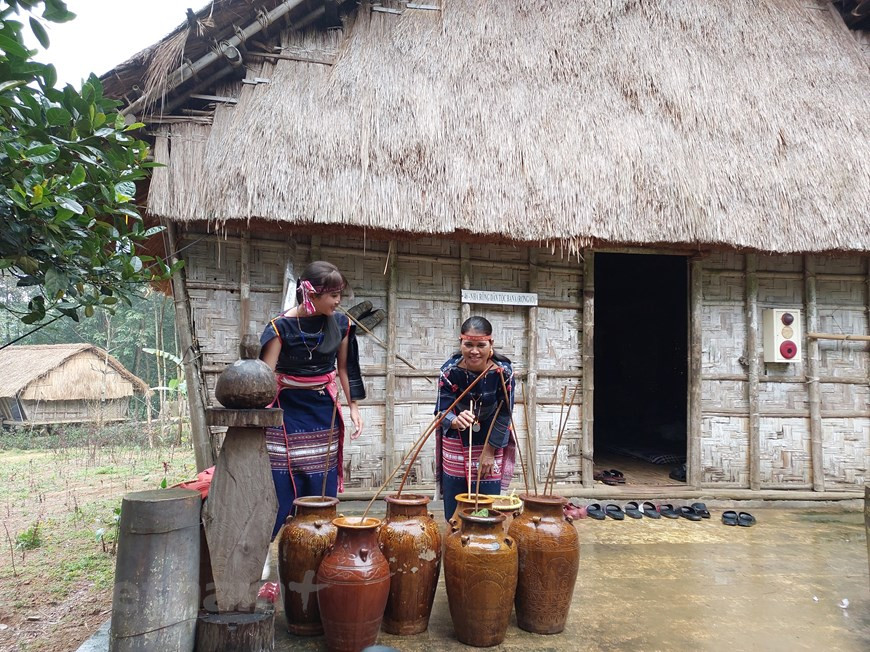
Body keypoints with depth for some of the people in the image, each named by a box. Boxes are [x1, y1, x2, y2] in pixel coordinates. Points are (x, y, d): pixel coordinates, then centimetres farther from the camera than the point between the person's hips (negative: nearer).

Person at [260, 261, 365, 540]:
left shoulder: (341, 324, -3)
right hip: (287, 411, -4)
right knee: (281, 488, -4)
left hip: (324, 410, 4)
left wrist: (353, 406, 11)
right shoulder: (281, 326, -15)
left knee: (322, 487, 8)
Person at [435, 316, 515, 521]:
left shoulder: (503, 371, -18)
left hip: (491, 445, 0)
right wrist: (455, 421, -40)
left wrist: (489, 452, -9)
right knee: (453, 512, 6)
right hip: (456, 447, 1)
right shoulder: (450, 370, -18)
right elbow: (442, 412, -17)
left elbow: (504, 415, -10)